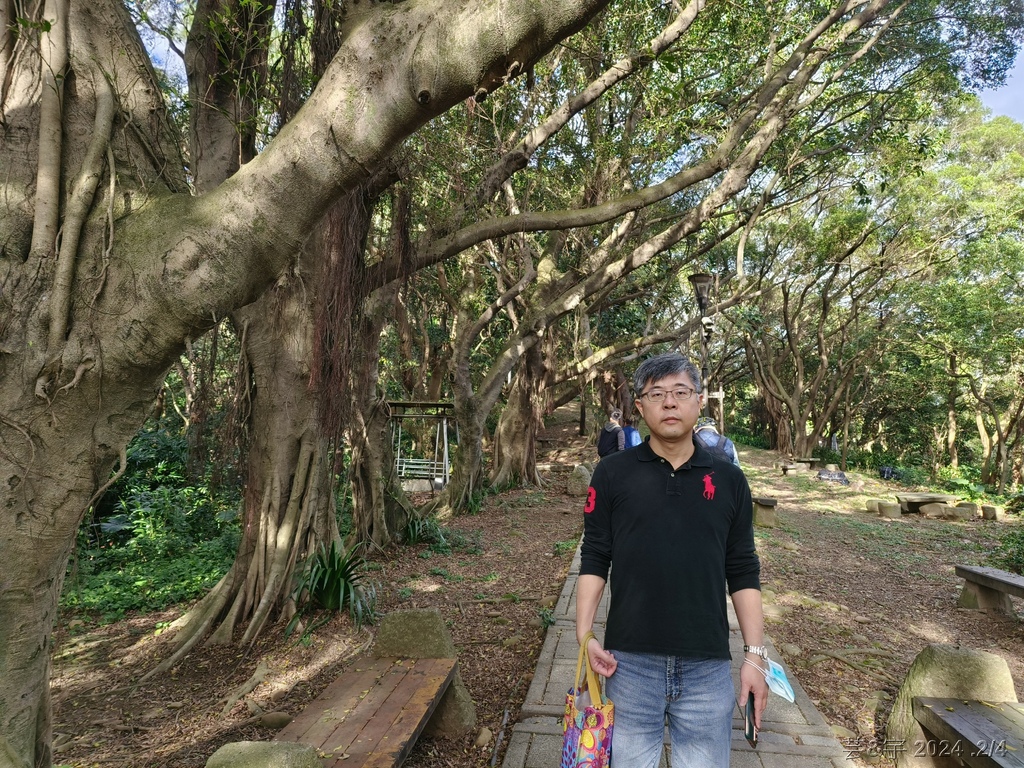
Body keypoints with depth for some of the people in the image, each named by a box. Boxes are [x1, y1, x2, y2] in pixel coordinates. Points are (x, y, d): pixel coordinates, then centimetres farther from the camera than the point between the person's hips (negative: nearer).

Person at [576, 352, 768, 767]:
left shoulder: (728, 479, 3)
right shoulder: (612, 473, -2)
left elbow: (743, 573, 6)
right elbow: (594, 559, 1)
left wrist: (755, 654, 2)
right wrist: (585, 634, -8)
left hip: (708, 665, 1)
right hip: (630, 661, -1)